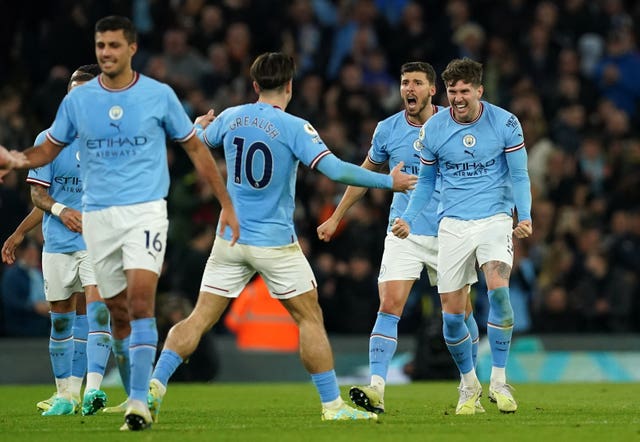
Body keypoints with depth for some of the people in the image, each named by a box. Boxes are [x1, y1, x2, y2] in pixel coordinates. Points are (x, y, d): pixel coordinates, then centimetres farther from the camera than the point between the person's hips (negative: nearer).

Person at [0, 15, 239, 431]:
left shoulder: (160, 95, -2)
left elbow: (195, 148, 7)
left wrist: (226, 205, 6)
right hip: (98, 216, 3)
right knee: (118, 311, 6)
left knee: (141, 301, -18)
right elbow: (49, 149, 14)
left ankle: (139, 401, -19)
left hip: (146, 210, -3)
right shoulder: (77, 99, 4)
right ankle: (135, 391, 22)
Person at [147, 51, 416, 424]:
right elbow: (336, 170, -21)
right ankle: (333, 404, 6)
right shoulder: (294, 128, -12)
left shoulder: (230, 118, 2)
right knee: (310, 318, 6)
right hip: (275, 243, -4)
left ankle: (155, 385, -7)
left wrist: (200, 125, 46)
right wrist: (389, 181, -11)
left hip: (231, 239, 4)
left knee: (200, 318, 5)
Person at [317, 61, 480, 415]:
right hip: (403, 234, 0)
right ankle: (376, 389, -22)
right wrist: (336, 217, 18)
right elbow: (365, 172, 15)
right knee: (389, 305, -15)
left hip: (449, 232, 0)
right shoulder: (387, 130, 0)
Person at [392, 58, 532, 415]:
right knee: (452, 313, -2)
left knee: (498, 288, -26)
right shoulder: (433, 130, -1)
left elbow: (519, 175, 1)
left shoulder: (505, 123, -6)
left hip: (495, 218, -2)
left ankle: (499, 380, -14)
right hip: (453, 224, 2)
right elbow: (426, 181, 13)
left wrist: (525, 216, -14)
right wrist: (409, 219, 1)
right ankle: (469, 384, 23)